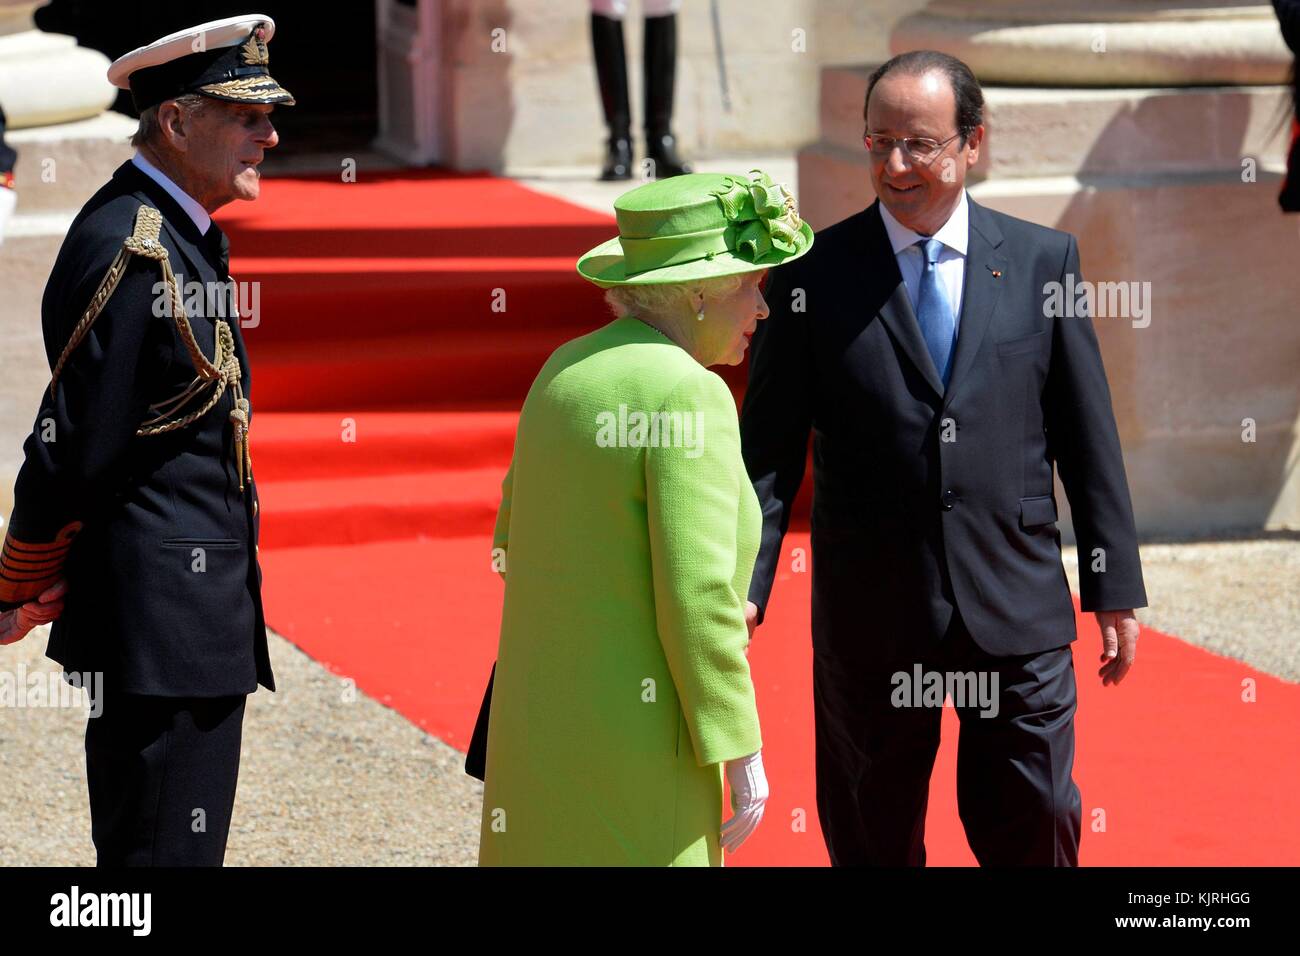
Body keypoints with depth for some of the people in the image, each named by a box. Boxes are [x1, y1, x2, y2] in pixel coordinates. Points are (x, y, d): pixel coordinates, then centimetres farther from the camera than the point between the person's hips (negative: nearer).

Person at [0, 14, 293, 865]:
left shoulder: (190, 239, 14)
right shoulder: (130, 250, -19)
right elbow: (74, 444, -18)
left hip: (204, 618, 10)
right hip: (161, 626, -10)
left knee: (185, 848, 15)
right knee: (163, 854, -5)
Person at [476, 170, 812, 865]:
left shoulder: (565, 371, 10)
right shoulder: (687, 394, -16)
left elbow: (517, 546, 19)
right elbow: (698, 598, -21)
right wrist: (741, 750, -13)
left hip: (540, 725, 8)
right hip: (637, 748, -8)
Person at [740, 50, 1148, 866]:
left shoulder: (1043, 260, 3)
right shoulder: (814, 276, -1)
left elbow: (1087, 437, 6)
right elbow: (770, 451, -1)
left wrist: (1116, 586, 5)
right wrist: (745, 586, -11)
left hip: (1018, 613, 0)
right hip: (870, 620, 0)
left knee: (1035, 829, 3)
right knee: (873, 842, 9)